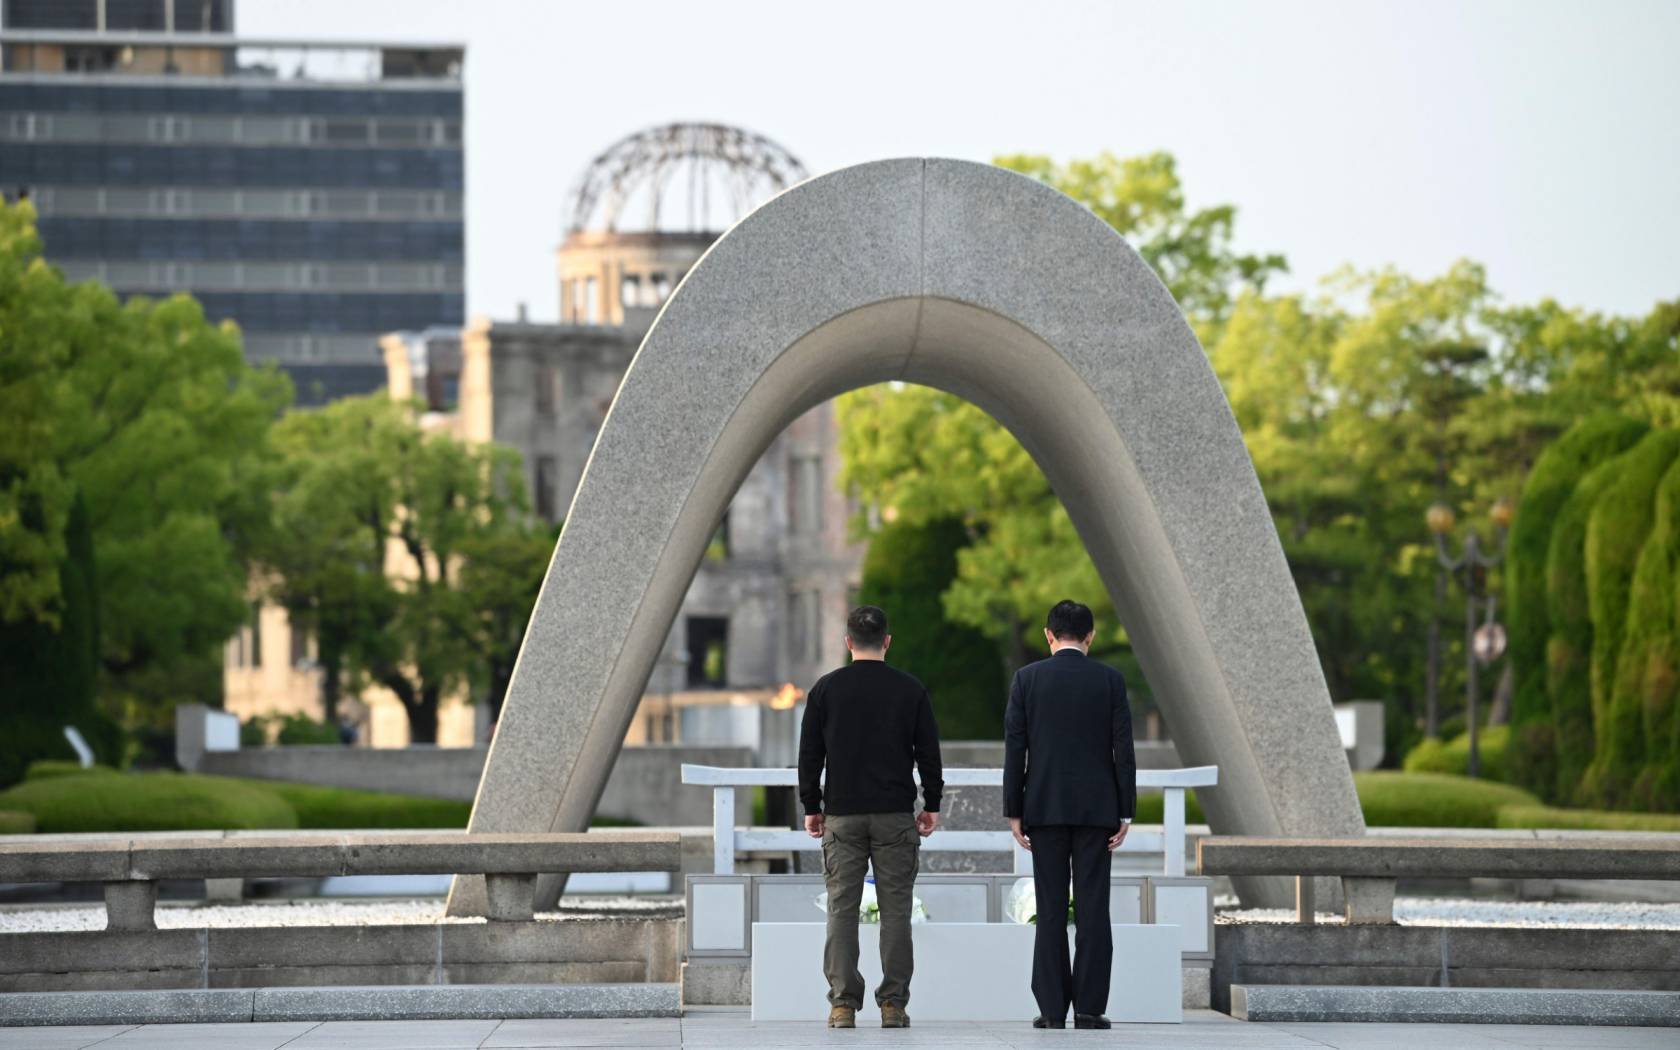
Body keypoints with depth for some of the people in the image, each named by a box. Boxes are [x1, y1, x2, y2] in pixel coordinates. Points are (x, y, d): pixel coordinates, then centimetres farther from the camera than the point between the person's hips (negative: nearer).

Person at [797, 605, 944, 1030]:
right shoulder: (910, 690, 1)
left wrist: (811, 807, 11)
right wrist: (932, 804, 13)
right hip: (896, 815, 0)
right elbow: (928, 753, 3)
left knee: (842, 910, 2)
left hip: (842, 815, 0)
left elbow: (809, 755, 3)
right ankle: (893, 1003, -1)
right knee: (895, 908, 2)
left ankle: (843, 1004, -3)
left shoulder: (826, 689, 1)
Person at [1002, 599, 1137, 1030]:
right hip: (1097, 808, 0)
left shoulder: (1027, 679, 0)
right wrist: (1125, 814, 2)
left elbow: (1014, 750, -2)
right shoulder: (1110, 680, 0)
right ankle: (1089, 1007, -3)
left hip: (1045, 807, 0)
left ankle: (1052, 1010, -1)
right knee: (1092, 909, 1)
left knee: (1051, 910, 2)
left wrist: (1014, 813, 3)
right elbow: (1123, 751, -3)